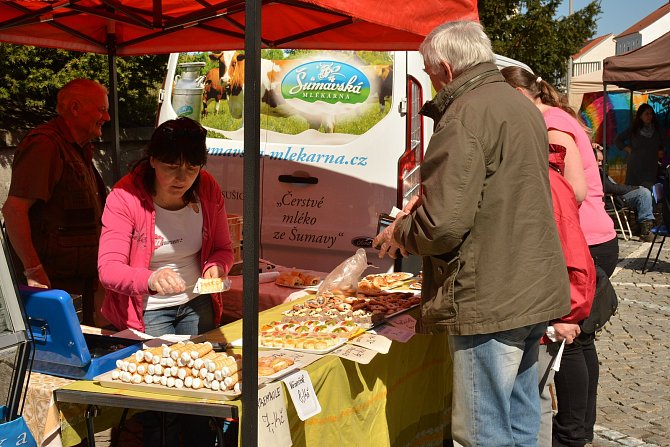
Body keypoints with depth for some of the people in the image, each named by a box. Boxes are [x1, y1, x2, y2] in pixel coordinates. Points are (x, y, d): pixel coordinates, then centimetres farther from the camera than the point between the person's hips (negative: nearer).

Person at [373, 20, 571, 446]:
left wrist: (399, 231, -2)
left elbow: (442, 225, -22)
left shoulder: (466, 116, -16)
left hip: (490, 300, -10)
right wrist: (429, 199, 18)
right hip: (536, 293, 10)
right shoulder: (522, 105, 14)